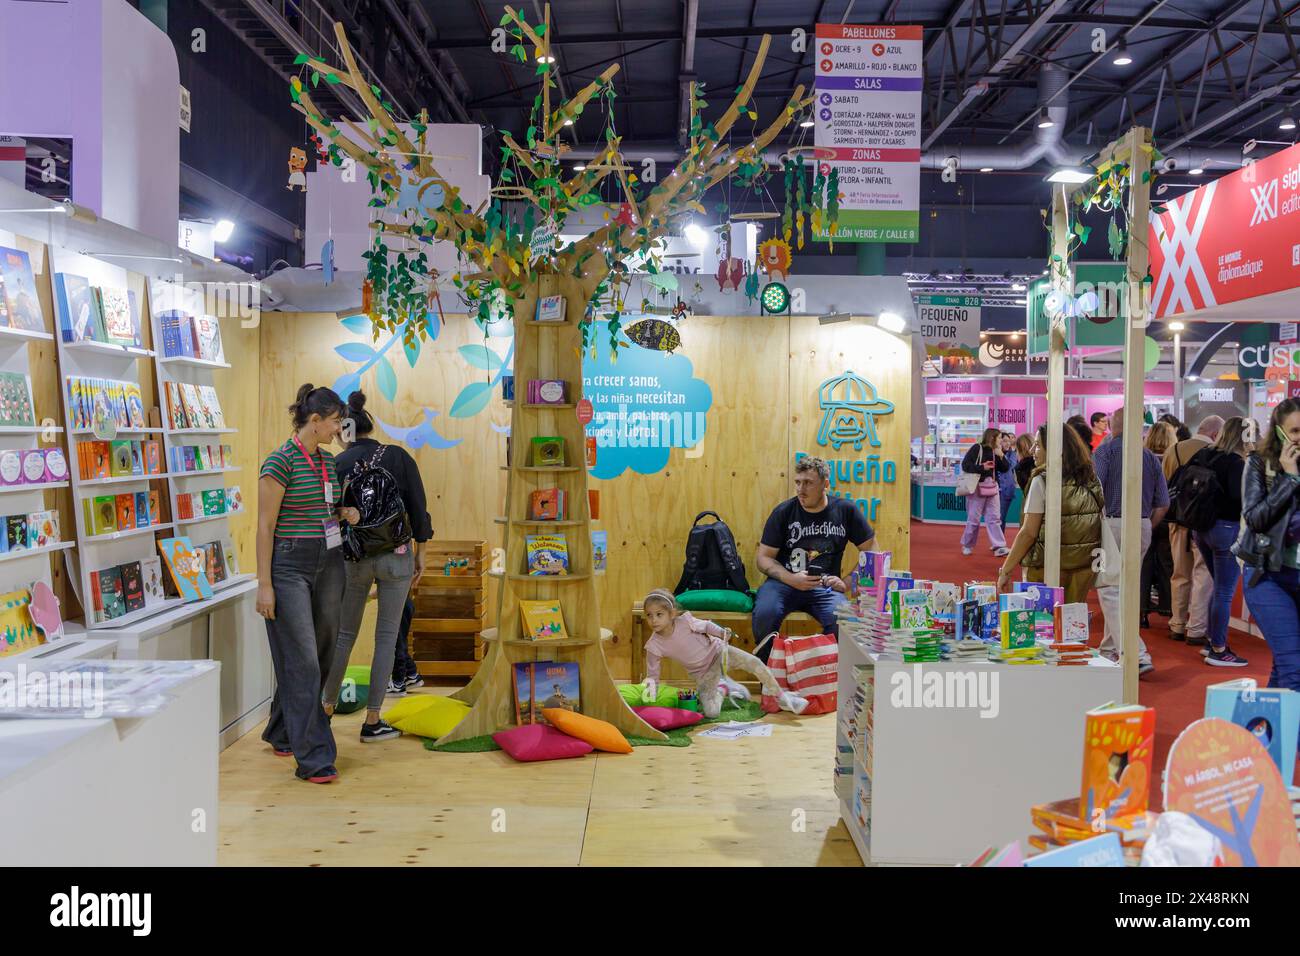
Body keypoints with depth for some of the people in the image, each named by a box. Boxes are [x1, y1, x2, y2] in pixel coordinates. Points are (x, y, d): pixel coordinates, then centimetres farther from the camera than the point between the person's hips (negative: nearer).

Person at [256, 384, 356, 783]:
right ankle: (313, 758, -2)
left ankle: (282, 732, 33)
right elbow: (265, 526, -12)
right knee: (302, 662, -6)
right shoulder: (281, 462, -12)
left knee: (320, 653, 14)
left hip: (329, 563, 8)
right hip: (290, 566, -8)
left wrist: (344, 512, 4)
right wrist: (264, 585, -15)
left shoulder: (327, 461, 11)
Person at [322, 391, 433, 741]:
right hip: (397, 556, 0)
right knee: (387, 635, 6)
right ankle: (372, 721, 9)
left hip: (354, 558, 1)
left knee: (344, 633, 17)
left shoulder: (337, 465, -4)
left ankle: (327, 707, 28)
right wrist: (420, 552, 7)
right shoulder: (399, 456, -3)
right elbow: (418, 509, -4)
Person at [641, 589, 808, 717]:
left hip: (718, 652, -1)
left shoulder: (684, 621, -22)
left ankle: (781, 697, 1)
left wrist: (721, 632, -23)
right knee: (710, 712, -18)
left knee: (755, 663, -22)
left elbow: (706, 626, -4)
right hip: (703, 674, 1)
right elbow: (652, 675, -10)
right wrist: (649, 693, -27)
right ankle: (721, 687, 15)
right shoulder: (654, 646, -20)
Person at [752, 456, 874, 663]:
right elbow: (763, 557, 3)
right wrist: (792, 579, -13)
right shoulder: (783, 512, 2)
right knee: (764, 614, -31)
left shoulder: (845, 510, 4)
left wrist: (848, 584, -2)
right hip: (783, 583, 0)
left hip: (825, 587, 0)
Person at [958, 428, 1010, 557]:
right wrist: (982, 467, -20)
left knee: (994, 518, 2)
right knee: (973, 519, 2)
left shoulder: (996, 452, 10)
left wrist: (1000, 455, -6)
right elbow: (965, 465, -14)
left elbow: (1004, 469, 7)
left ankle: (999, 546, 0)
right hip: (977, 487, -6)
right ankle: (966, 545, 16)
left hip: (992, 487, 6)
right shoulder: (977, 448, -9)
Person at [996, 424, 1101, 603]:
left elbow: (1028, 533, -14)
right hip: (1084, 567, 6)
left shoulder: (1042, 482, -12)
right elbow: (1101, 531, 7)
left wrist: (1005, 571, -8)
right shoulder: (1093, 482, 5)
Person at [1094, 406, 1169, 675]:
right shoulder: (1151, 457, 12)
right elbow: (1163, 504, 11)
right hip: (1142, 528, 6)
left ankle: (1137, 656, -15)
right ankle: (1110, 647, 30)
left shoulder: (1105, 450, -3)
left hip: (1112, 524, -6)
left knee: (1110, 592, -5)